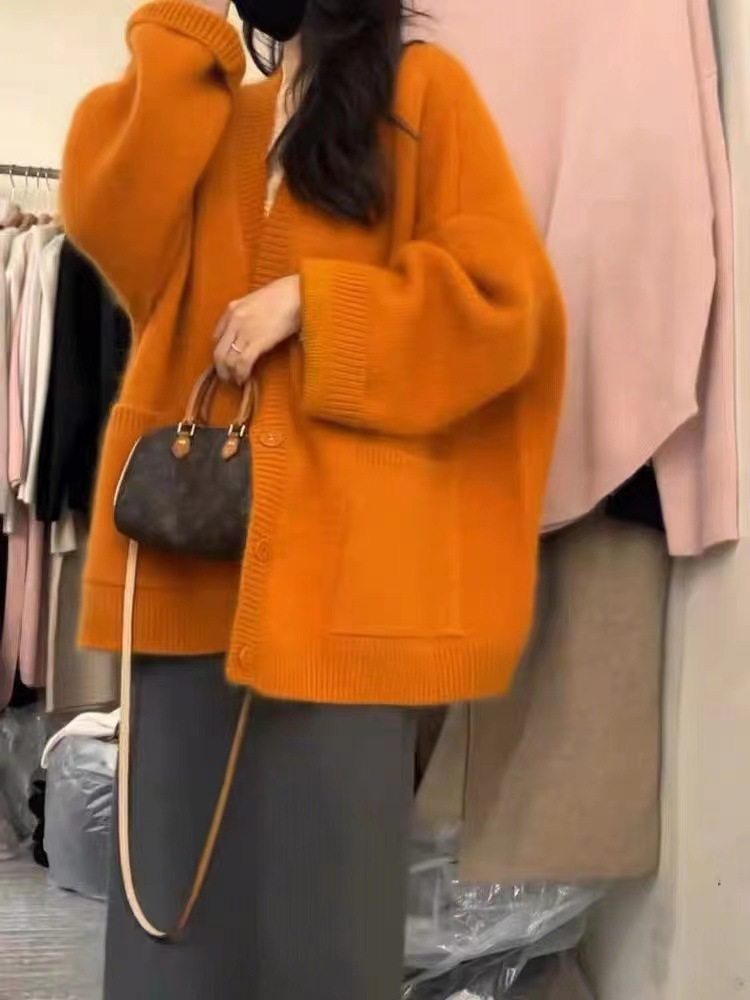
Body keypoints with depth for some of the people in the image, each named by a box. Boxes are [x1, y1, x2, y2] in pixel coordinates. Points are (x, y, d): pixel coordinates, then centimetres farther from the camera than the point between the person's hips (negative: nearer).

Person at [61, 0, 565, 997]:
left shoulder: (422, 89, 5)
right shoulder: (208, 111, 21)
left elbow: (501, 295, -4)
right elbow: (110, 218, 2)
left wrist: (308, 302, -12)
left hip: (341, 556, -5)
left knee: (316, 887, 2)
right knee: (172, 883, 10)